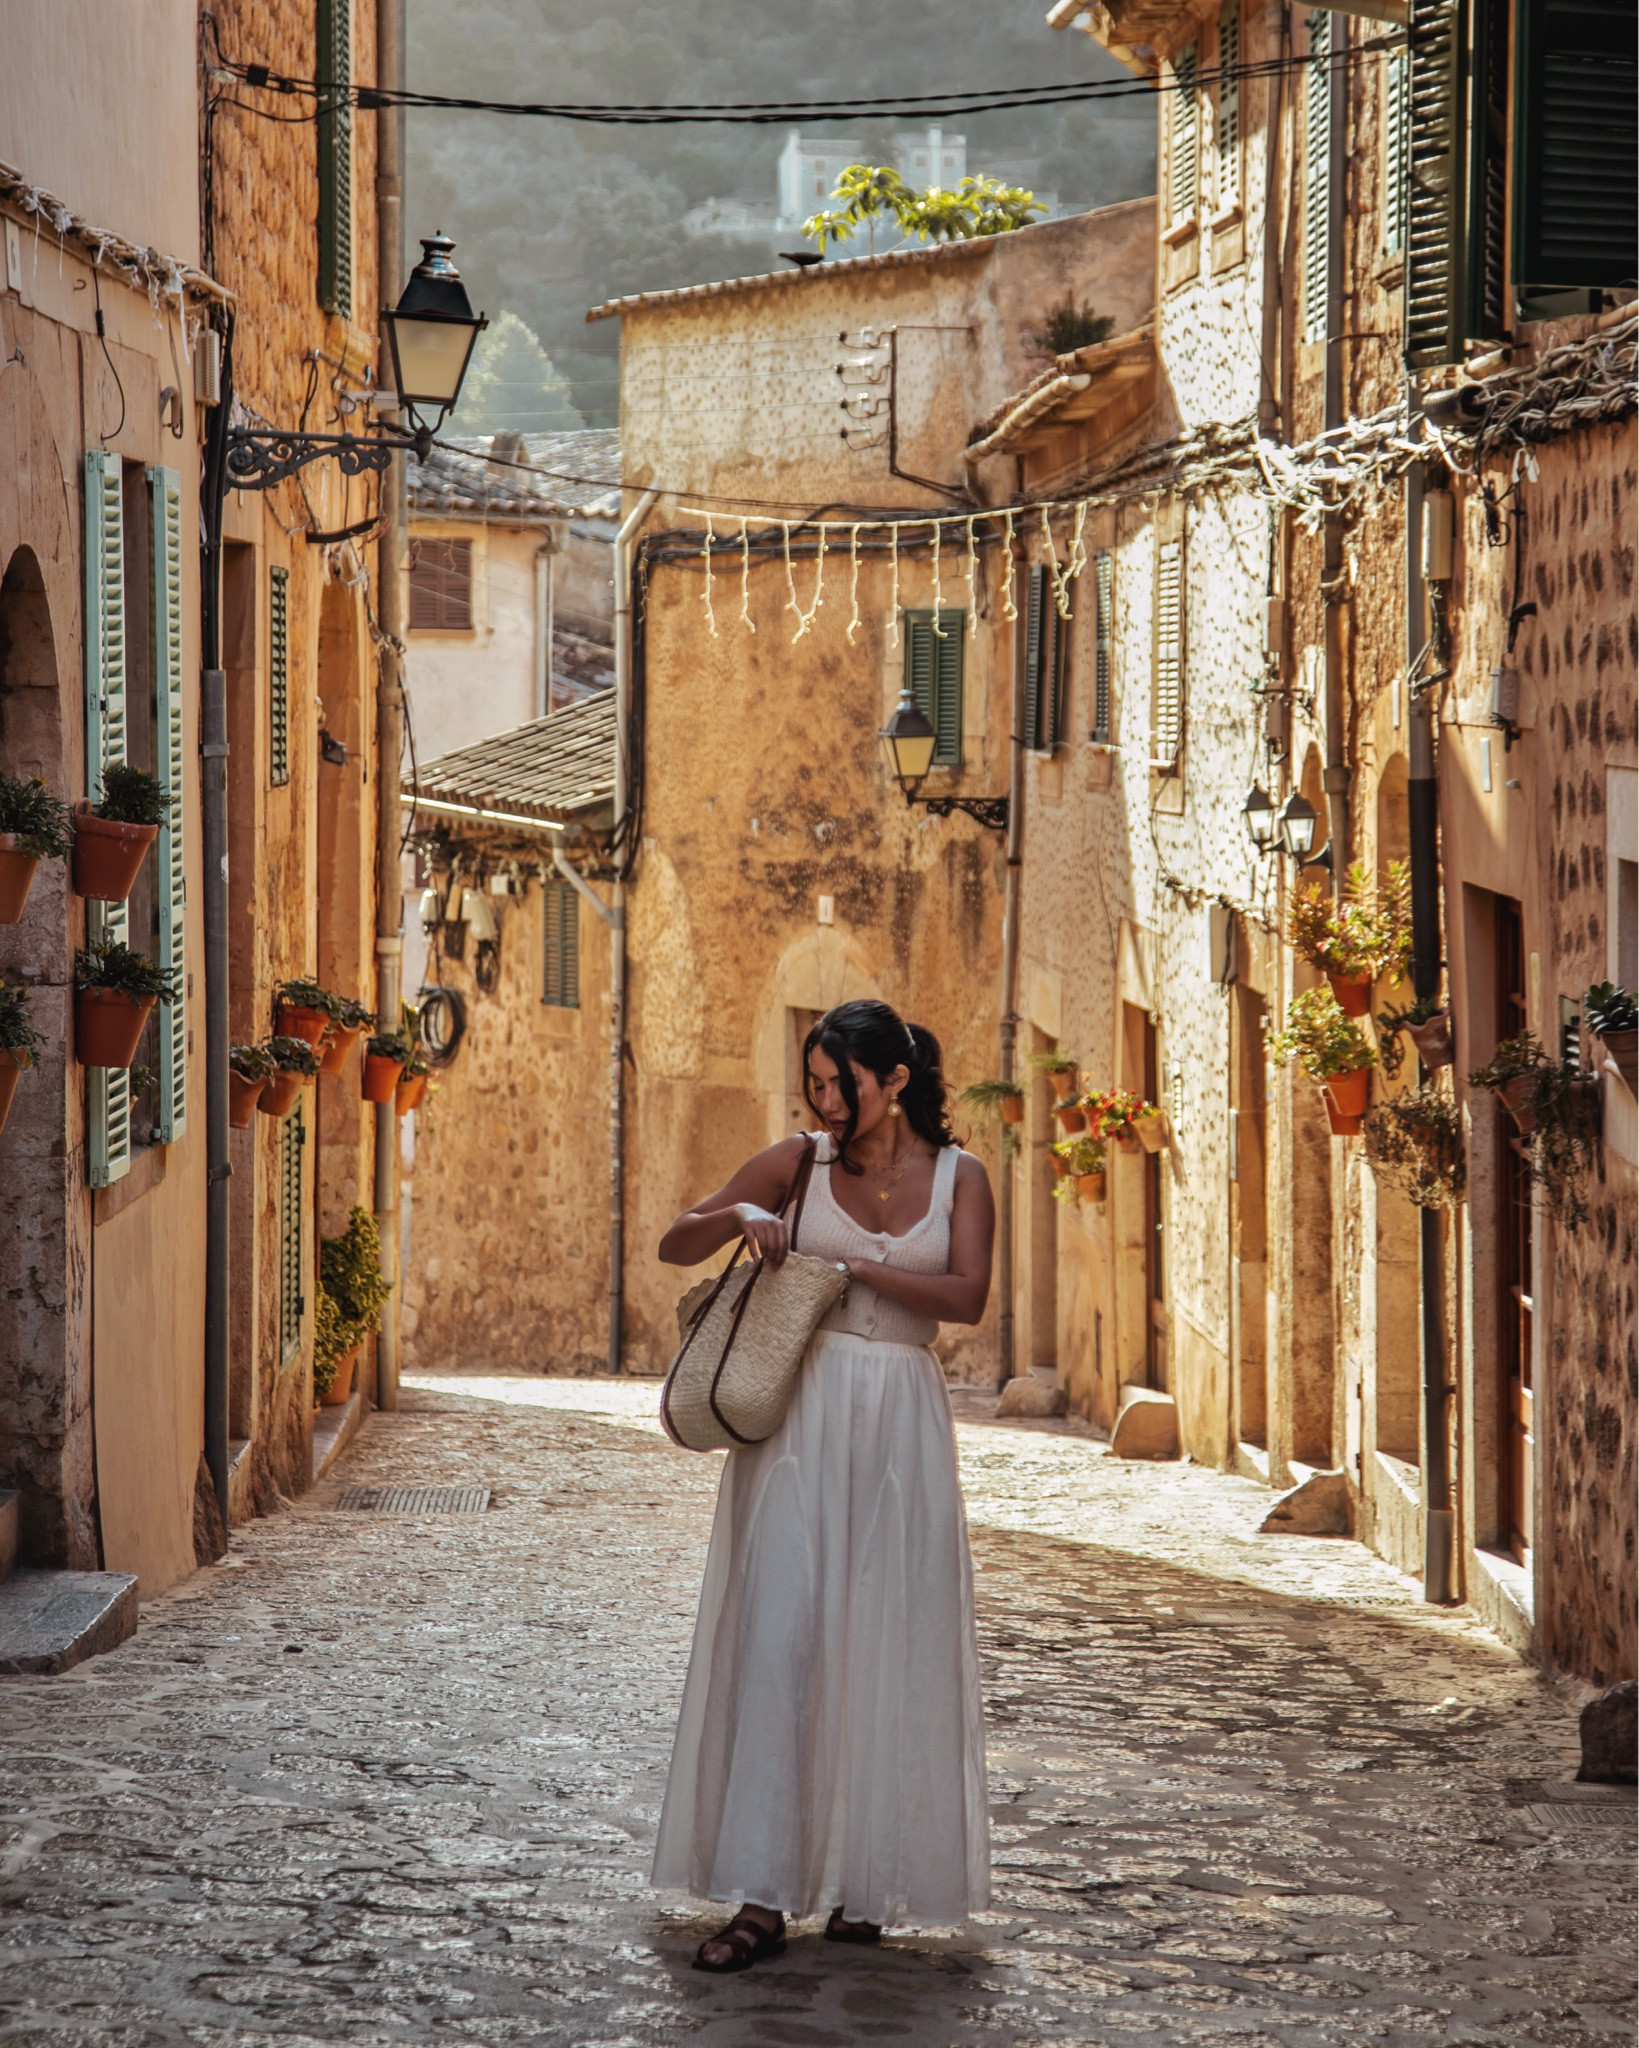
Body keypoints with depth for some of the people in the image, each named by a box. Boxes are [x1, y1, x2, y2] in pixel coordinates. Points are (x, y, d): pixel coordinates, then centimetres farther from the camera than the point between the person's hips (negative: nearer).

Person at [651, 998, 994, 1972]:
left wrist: (848, 1267, -11)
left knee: (882, 1650, 2)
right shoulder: (800, 1162, 6)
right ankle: (763, 1897, -12)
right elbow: (676, 1246, 9)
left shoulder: (959, 1176, 6)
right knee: (778, 1636, -9)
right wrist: (737, 1216, -11)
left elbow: (968, 1297, -8)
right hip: (801, 1414, -1)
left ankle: (862, 1885, 11)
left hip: (901, 1424, 1)